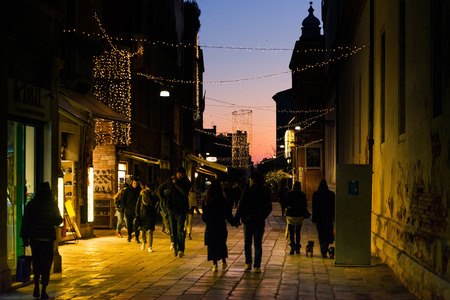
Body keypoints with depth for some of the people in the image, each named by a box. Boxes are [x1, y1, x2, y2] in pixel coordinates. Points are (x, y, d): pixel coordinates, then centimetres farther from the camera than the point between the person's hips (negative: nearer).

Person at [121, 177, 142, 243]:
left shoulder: (139, 191, 4)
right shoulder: (127, 190, 2)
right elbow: (122, 199, 6)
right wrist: (125, 207, -2)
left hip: (136, 210, 0)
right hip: (128, 211, 0)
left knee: (136, 224, -9)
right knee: (129, 224, 8)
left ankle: (137, 238, -6)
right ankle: (129, 236, 26)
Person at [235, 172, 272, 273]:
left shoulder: (248, 191, -9)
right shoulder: (266, 192, 1)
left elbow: (241, 205, -10)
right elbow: (269, 208, 7)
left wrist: (237, 218, -4)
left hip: (248, 220, -2)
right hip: (260, 221, 2)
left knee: (248, 242, 14)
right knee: (258, 243, 4)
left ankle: (248, 263, 13)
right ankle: (257, 266, -1)